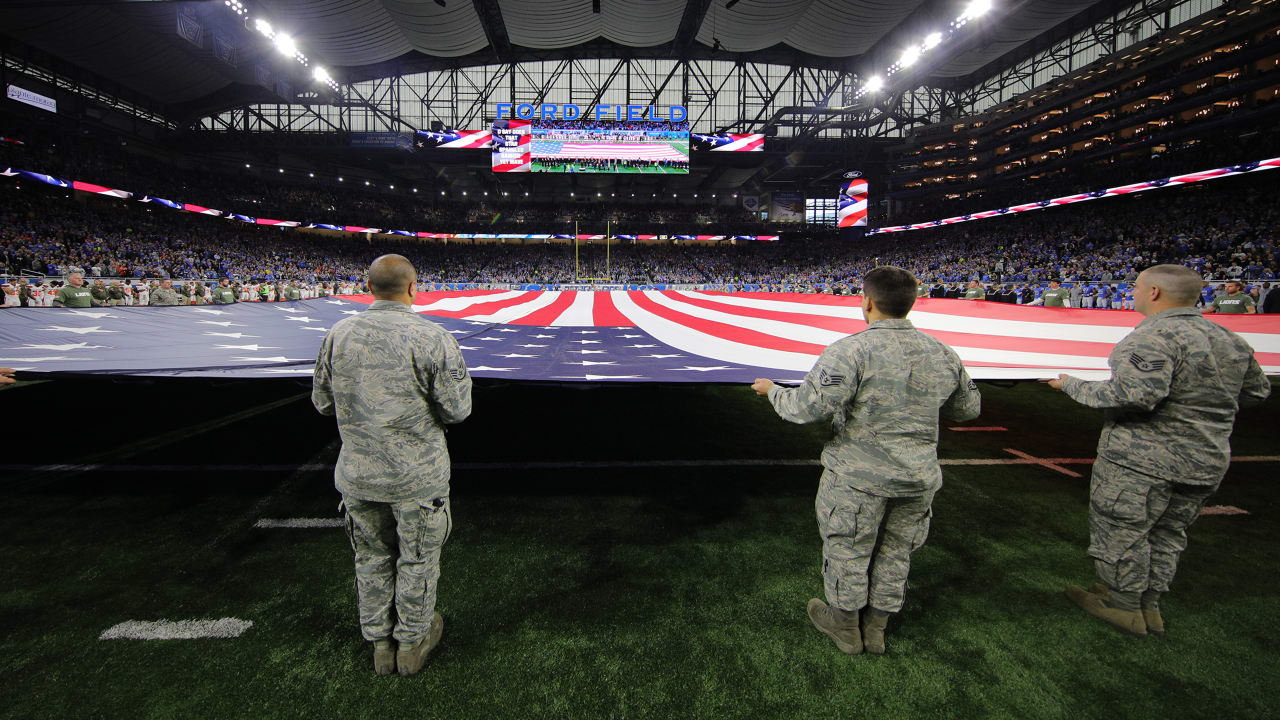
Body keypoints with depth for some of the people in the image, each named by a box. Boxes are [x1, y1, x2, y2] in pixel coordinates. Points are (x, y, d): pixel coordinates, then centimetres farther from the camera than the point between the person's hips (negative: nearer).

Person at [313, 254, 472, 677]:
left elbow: (323, 402, 5)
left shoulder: (339, 335, -4)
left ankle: (380, 644, 37)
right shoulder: (432, 338, -18)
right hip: (417, 475, -4)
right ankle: (412, 643, 33)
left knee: (372, 558, 20)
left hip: (357, 473, 4)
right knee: (417, 560, 15)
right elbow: (456, 410, -14)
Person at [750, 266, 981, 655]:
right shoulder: (944, 354, 0)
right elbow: (968, 407, 13)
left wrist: (773, 391, -7)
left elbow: (809, 406, -25)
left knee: (848, 550, 14)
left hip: (859, 476, -5)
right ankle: (876, 628, 38)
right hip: (919, 477, 6)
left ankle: (845, 626, 34)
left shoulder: (851, 350, -20)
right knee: (895, 552, 21)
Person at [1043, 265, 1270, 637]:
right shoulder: (1231, 340, 10)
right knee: (1167, 534, 18)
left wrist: (1073, 385, -19)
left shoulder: (1156, 336, -20)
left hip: (1143, 460, -9)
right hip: (1207, 461, 9)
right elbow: (1256, 391, 20)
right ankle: (1149, 605, 29)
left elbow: (1136, 394, -30)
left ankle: (1124, 606, 16)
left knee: (1121, 531, 5)